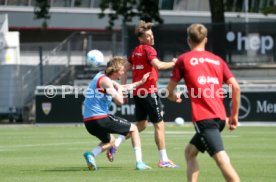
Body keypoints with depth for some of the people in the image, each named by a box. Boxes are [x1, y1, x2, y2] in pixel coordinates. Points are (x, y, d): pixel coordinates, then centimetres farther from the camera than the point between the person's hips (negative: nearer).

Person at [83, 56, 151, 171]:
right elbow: (120, 101, -16)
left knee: (110, 140, 32)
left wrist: (141, 82, 33)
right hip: (100, 118, -9)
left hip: (88, 122, 9)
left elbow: (123, 87, 33)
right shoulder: (105, 80, -12)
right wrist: (119, 88, 3)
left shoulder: (104, 78, 18)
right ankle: (139, 163, 2)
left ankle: (91, 154, 1)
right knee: (133, 129, 9)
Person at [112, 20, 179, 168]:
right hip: (149, 91, -8)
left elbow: (125, 69, 17)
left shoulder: (135, 51, 14)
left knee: (141, 125, 18)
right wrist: (173, 63, -14)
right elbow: (158, 65, -28)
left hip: (137, 92, 8)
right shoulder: (149, 49, -11)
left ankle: (116, 142, 4)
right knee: (159, 124, -1)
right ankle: (163, 160, 1)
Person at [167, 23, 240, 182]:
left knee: (222, 159, -17)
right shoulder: (217, 60, 16)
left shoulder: (184, 59, 5)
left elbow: (170, 89, 10)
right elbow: (235, 87, 7)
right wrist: (234, 115, 17)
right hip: (220, 117, 6)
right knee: (190, 151, 23)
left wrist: (174, 97, 34)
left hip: (203, 118, -6)